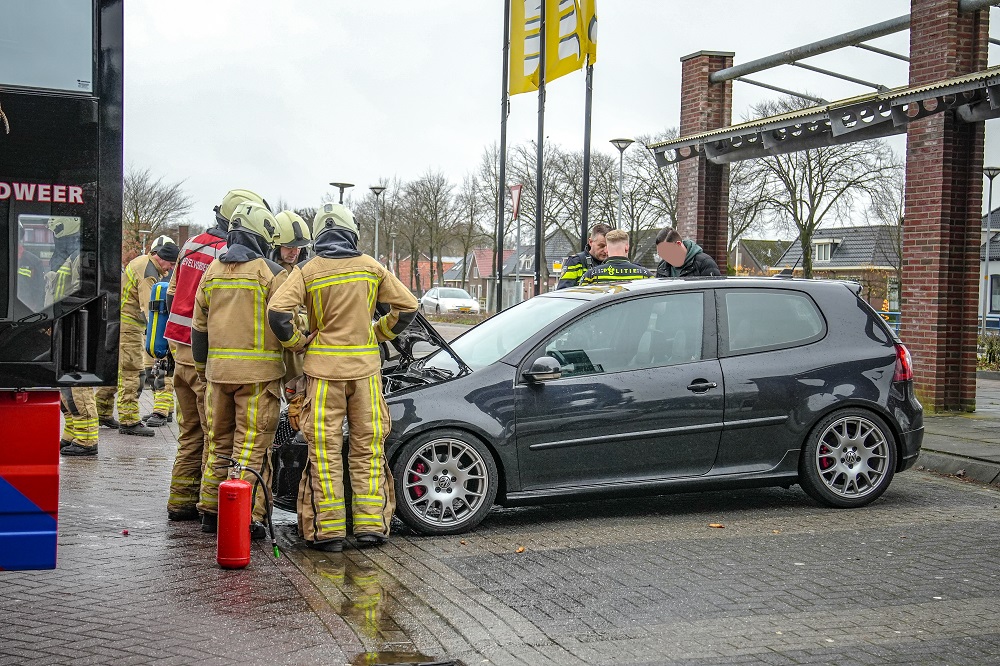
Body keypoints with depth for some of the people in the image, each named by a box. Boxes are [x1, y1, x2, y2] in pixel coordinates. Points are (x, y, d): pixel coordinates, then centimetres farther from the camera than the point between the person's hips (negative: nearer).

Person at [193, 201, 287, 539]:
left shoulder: (212, 271, 11)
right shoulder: (271, 273, -7)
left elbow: (199, 326, 16)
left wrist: (202, 368, 26)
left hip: (218, 370, 6)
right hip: (258, 372, -5)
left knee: (219, 441, 16)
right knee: (251, 446, -3)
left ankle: (211, 511, 22)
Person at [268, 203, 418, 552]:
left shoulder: (307, 272, -2)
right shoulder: (371, 268, 4)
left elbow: (277, 311, -14)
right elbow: (407, 305, 7)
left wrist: (297, 342, 1)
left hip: (324, 367, -1)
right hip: (365, 366, 2)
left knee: (324, 448, 3)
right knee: (368, 446, 9)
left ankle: (328, 529, 2)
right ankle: (371, 524, 10)